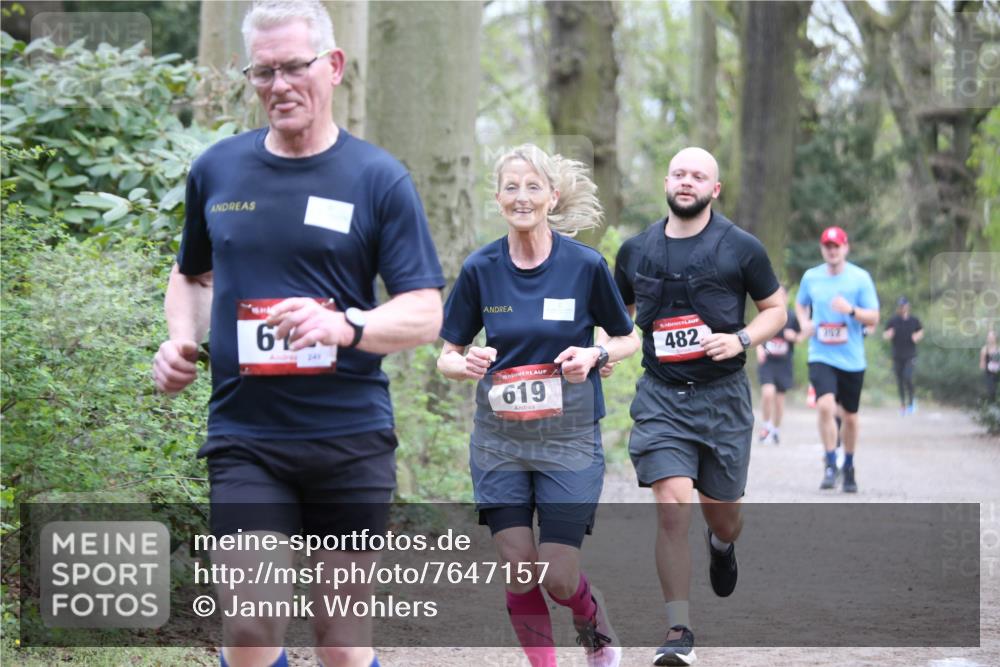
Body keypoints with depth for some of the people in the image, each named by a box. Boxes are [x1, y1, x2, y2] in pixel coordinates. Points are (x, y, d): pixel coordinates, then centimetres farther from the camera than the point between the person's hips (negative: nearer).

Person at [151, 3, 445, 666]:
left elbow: (425, 313, -5)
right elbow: (192, 274, 24)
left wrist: (345, 327, -24)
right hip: (245, 439, 1)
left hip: (351, 437, -1)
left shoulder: (378, 179, -1)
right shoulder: (216, 170, 8)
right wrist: (181, 338, 3)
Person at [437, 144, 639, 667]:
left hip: (569, 441, -2)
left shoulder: (585, 265, -7)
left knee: (558, 578, -5)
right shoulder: (480, 269, -2)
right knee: (518, 567, -3)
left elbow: (628, 338, 6)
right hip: (499, 441, 2)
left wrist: (594, 354, -15)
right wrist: (465, 364, -18)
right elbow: (447, 355, 6)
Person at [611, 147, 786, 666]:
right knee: (671, 507, -15)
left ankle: (722, 545, 52)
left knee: (722, 514, 11)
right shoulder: (636, 250, 6)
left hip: (722, 395, 0)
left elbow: (775, 308, 8)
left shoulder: (740, 248, 0)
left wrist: (741, 339, -11)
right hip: (661, 395, 0)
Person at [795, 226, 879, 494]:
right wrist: (804, 323, 1)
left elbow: (874, 318, -4)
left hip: (852, 359, 0)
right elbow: (800, 304, 22)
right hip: (821, 356, 0)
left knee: (850, 416, 10)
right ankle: (830, 464, -10)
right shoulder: (811, 277, 3)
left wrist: (851, 310, -23)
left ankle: (848, 467, 31)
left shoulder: (860, 278, -3)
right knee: (825, 405, -23)